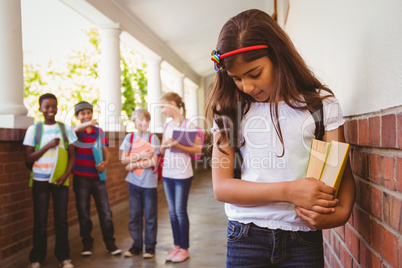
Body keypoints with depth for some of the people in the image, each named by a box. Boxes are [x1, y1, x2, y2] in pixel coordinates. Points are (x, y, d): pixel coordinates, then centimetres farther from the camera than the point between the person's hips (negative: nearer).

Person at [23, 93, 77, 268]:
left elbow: (72, 155, 5)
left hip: (60, 180, 1)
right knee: (40, 220, 4)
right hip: (40, 180, -1)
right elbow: (29, 157, -2)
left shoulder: (65, 128, 4)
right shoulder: (33, 129, 1)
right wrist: (48, 146, -15)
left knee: (61, 219, 3)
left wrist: (66, 175, -9)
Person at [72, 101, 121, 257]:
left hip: (98, 177, 2)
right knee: (83, 214, 6)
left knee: (106, 212, 2)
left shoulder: (100, 132, 8)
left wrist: (105, 162, -13)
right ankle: (87, 245, 18)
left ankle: (110, 243, 13)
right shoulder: (76, 131, -1)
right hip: (81, 178, -2)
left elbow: (105, 151, 9)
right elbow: (74, 130, -26)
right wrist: (88, 124, -45)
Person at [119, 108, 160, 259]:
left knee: (150, 216, 4)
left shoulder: (153, 138, -2)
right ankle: (136, 245, 20)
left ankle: (150, 247, 14)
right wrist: (140, 156, -11)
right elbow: (124, 160, 0)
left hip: (149, 183, -2)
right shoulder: (129, 138, 5)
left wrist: (133, 164, -9)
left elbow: (153, 162, -10)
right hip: (134, 182, 3)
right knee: (134, 215, 9)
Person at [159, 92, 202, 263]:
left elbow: (197, 149, -12)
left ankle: (184, 249, 12)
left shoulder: (188, 125, -10)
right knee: (172, 211, 11)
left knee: (180, 211, -1)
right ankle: (177, 245, 21)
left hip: (182, 174, -6)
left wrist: (178, 146, -22)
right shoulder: (167, 126, 10)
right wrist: (165, 145, -7)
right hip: (167, 173, 6)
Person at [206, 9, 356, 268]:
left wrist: (342, 211, -23)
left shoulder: (321, 103, 1)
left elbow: (342, 171, 0)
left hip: (303, 239, 0)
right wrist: (288, 190, -17)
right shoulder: (230, 110, 2)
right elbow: (221, 186, -4)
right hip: (246, 236, 1)